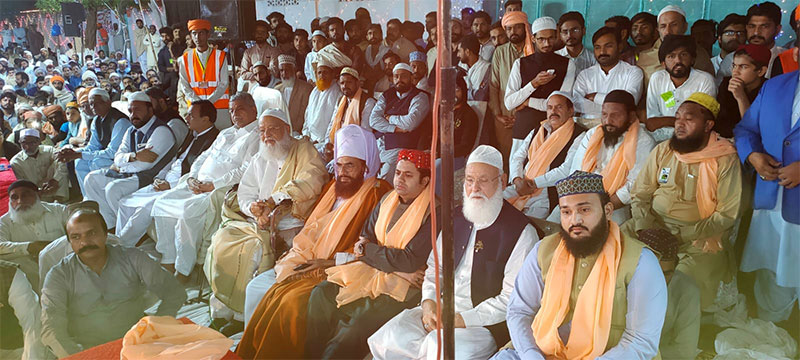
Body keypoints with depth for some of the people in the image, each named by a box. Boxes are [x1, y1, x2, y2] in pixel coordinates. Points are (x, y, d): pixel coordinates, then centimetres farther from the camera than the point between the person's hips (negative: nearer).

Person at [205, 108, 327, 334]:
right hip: (258, 222, 6)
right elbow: (244, 194, 14)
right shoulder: (259, 160, 22)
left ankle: (244, 315, -15)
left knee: (256, 248, -30)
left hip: (289, 225, -6)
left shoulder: (304, 150, 4)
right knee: (222, 239, -19)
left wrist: (271, 201, -22)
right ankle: (223, 310, -12)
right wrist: (254, 209, -11)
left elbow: (310, 182, -15)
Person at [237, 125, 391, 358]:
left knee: (292, 299, -27)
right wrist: (298, 257, 3)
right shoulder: (333, 188, 16)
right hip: (311, 263, 8)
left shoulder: (377, 195, -9)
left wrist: (330, 262, -17)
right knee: (257, 287, -1)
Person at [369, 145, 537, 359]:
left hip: (488, 323, -6)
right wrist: (429, 302, -2)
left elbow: (513, 299, -13)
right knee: (391, 337, -13)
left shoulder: (521, 231, -9)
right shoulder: (456, 219, 13)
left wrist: (461, 320, -17)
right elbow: (435, 269, 19)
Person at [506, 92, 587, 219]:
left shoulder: (578, 136, 0)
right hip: (521, 186, 6)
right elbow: (517, 157, 16)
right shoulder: (537, 132, 21)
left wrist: (535, 184, -13)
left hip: (549, 193, -6)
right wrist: (517, 180, -5)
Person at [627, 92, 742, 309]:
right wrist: (646, 226, -10)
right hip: (654, 224, 5)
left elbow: (726, 215, -7)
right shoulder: (663, 151, 11)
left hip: (699, 236, -4)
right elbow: (639, 195, 9)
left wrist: (682, 235, -15)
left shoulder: (725, 160, -3)